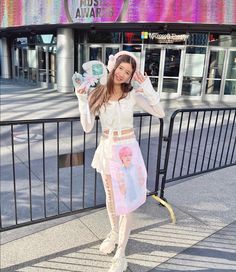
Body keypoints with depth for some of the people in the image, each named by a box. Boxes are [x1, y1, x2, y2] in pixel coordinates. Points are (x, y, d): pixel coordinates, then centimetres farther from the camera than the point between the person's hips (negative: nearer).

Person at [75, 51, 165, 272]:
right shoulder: (97, 94, -4)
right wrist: (82, 99, -19)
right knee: (110, 197, 18)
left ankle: (121, 253, 18)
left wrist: (147, 88, -20)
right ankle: (114, 233, 46)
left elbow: (160, 113, -12)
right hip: (107, 149, 2)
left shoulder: (133, 94, -6)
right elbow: (87, 127, -10)